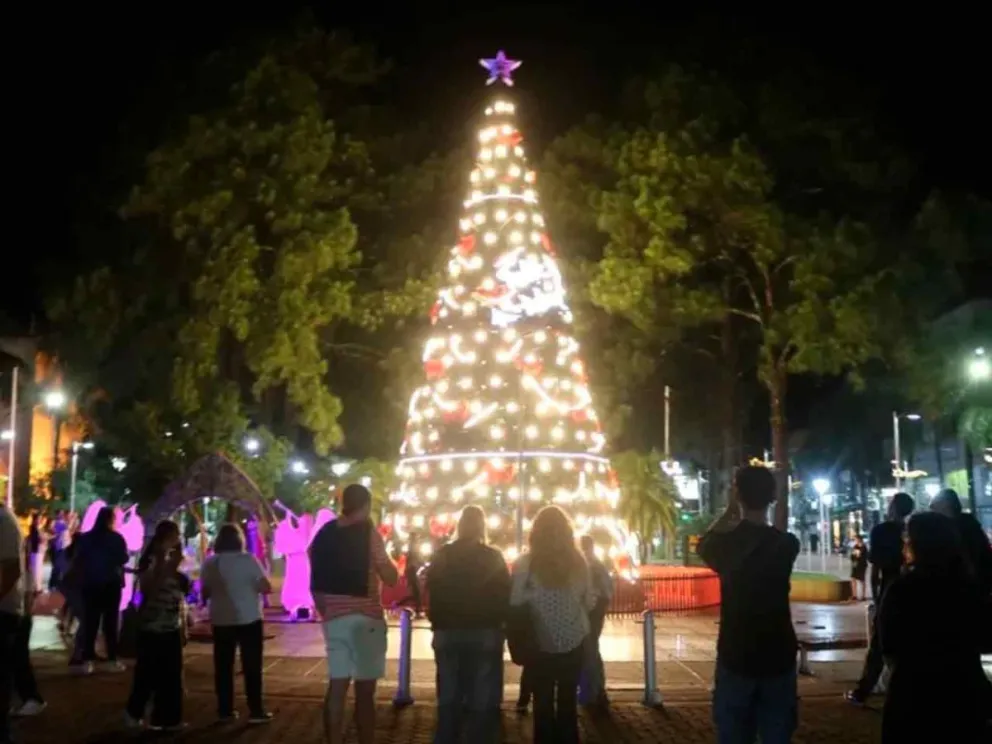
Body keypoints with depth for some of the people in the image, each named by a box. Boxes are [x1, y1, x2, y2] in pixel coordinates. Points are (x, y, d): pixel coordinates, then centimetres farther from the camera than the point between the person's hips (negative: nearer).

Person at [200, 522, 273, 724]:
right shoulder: (248, 559, -10)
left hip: (221, 620, 3)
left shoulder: (210, 563, 1)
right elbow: (266, 587, -10)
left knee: (223, 666, 10)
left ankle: (225, 710, 13)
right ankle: (256, 711, 3)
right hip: (249, 619, -3)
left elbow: (205, 593, 8)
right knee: (252, 665, 2)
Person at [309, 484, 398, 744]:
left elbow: (316, 584, 12)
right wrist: (386, 559, 11)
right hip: (365, 619, -5)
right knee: (364, 691, -1)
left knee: (337, 686, 8)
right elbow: (391, 578, -7)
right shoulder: (368, 532, -7)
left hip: (333, 619, 5)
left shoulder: (323, 535, 9)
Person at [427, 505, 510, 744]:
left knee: (448, 698, 10)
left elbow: (431, 591, 3)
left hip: (447, 632, 3)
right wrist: (497, 622, 9)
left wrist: (438, 622, 12)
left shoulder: (443, 555, 1)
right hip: (485, 633, -3)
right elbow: (505, 596, -4)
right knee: (482, 700, 2)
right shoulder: (494, 557, -4)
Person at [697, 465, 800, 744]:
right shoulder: (787, 544, -7)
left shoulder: (726, 543, -8)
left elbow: (702, 546, 15)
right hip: (778, 660, 1)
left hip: (735, 659, -1)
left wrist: (729, 512, 18)